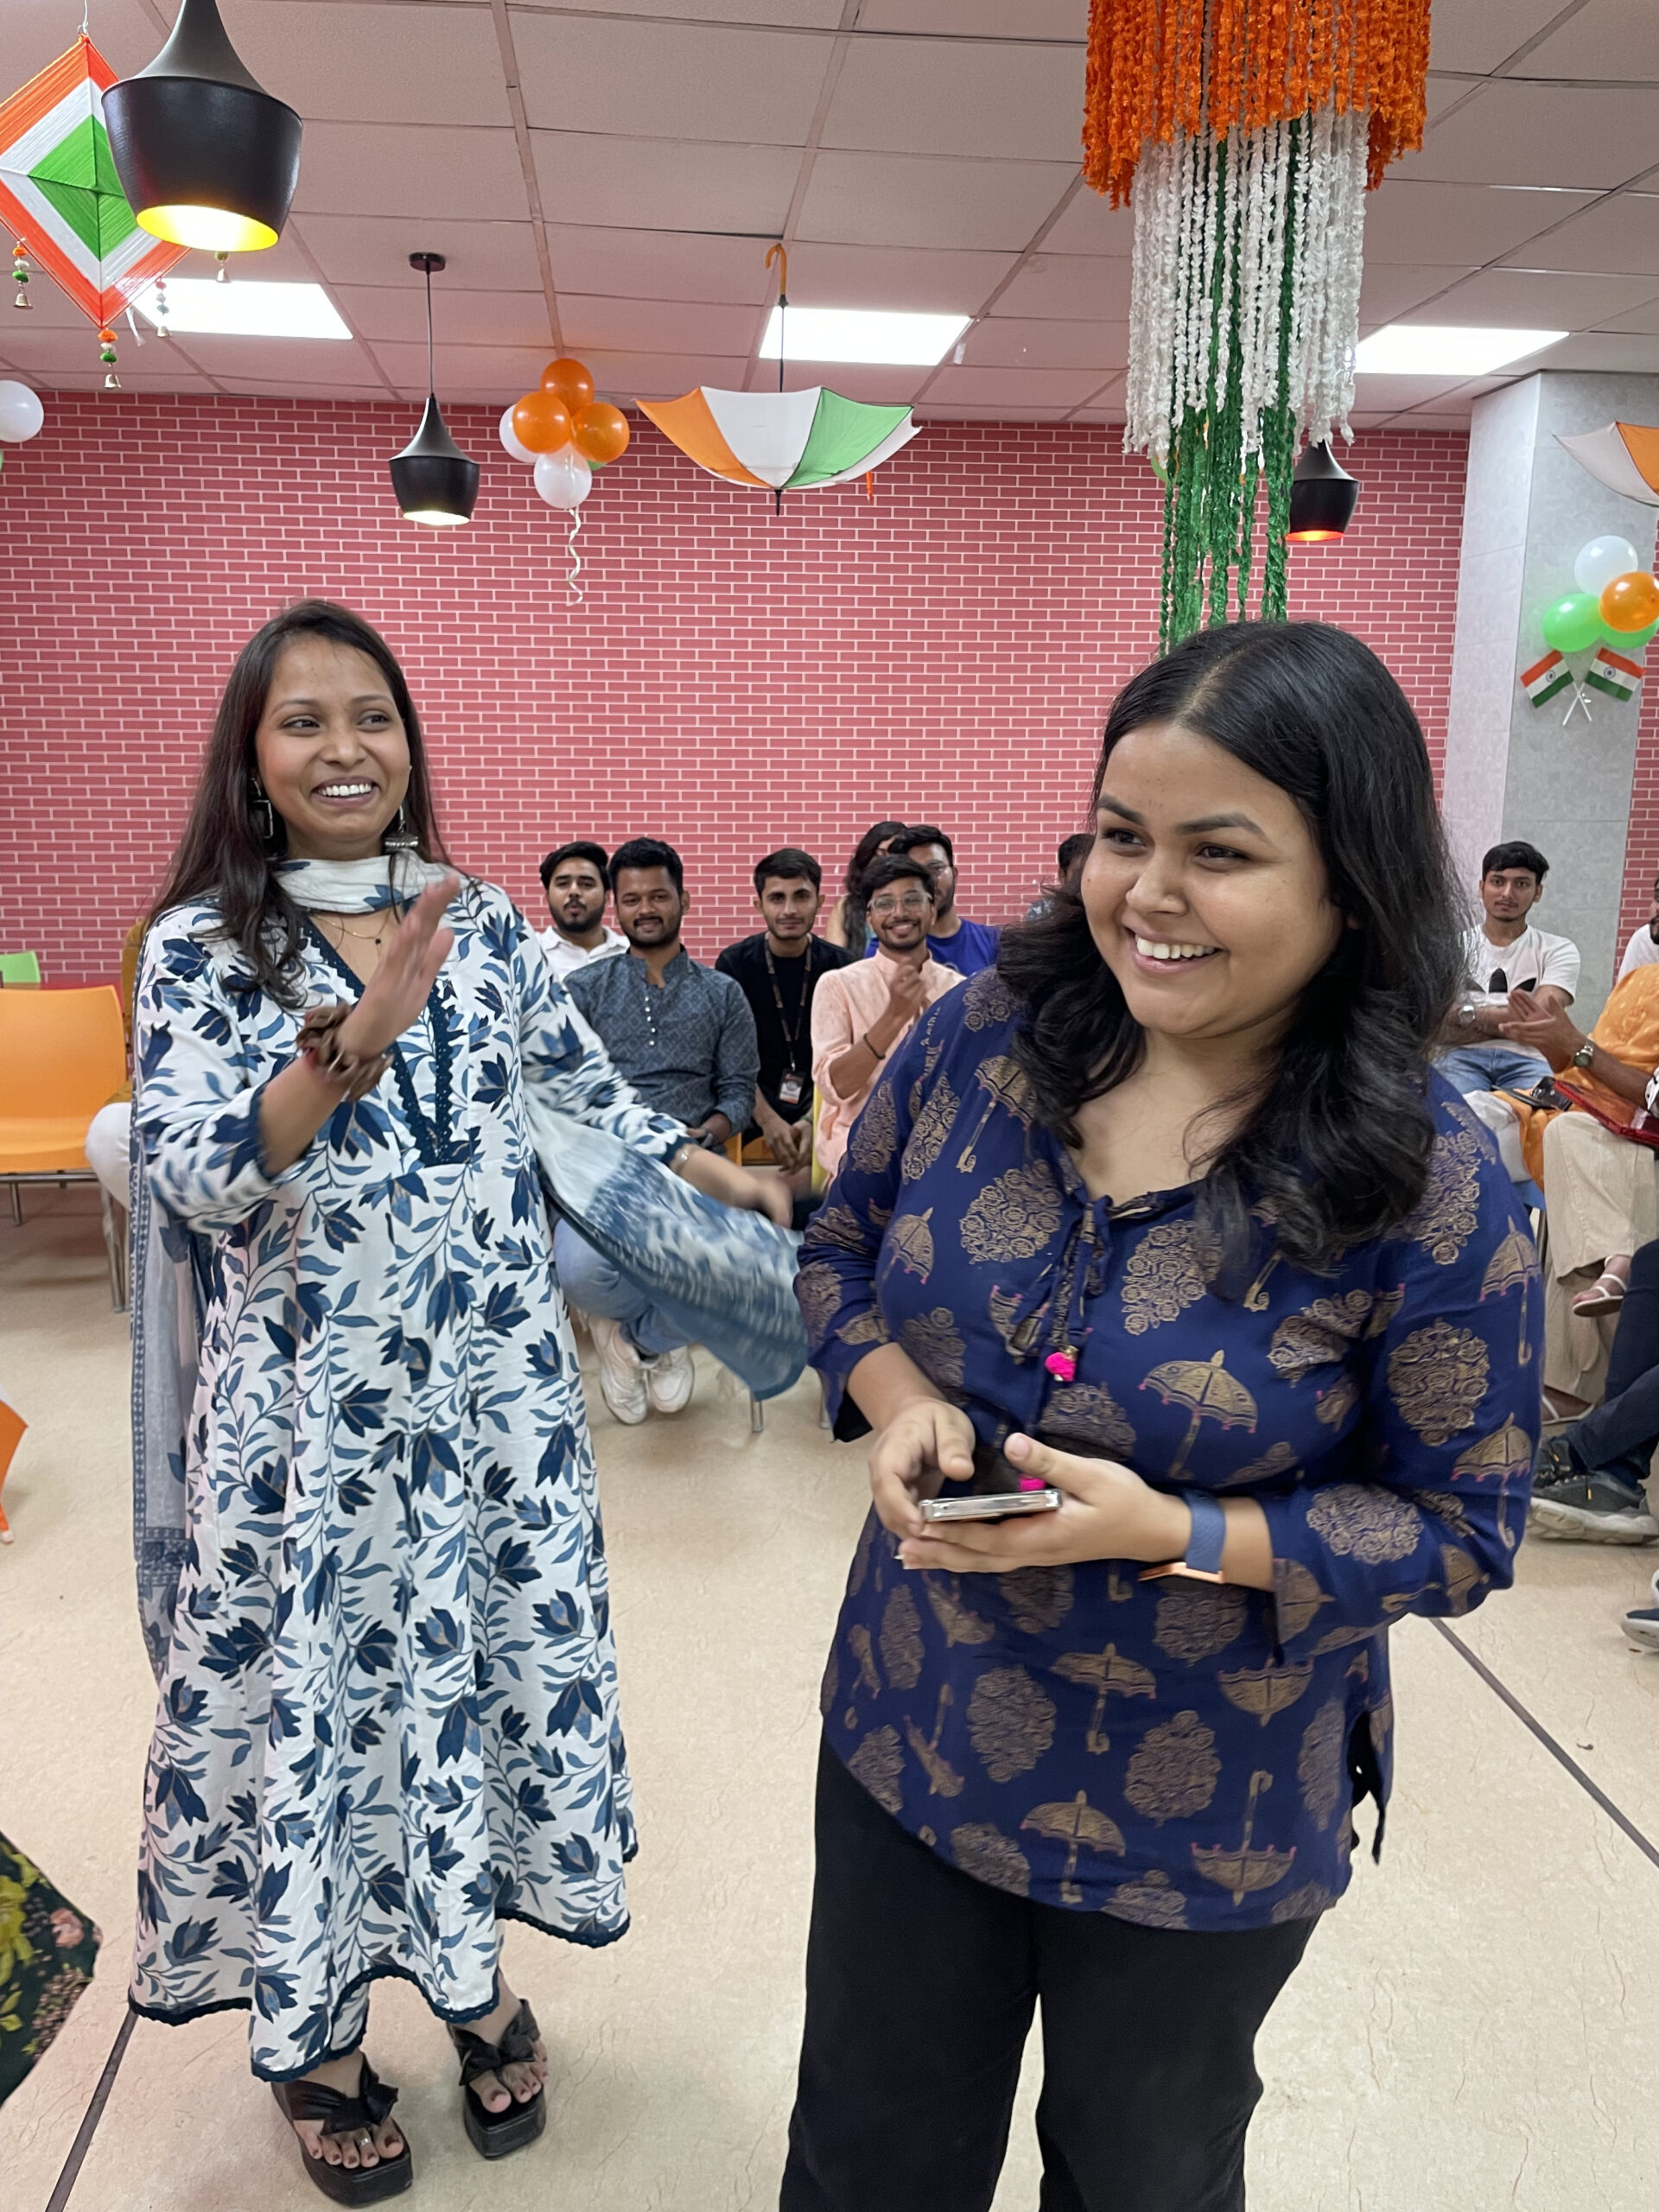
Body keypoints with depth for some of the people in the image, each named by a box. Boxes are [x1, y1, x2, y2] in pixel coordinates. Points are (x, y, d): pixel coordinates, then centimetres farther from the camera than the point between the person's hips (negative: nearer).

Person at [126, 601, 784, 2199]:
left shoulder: (480, 919, 4)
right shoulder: (202, 944, -6)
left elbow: (579, 1081, 15)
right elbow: (190, 1180, -15)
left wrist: (720, 1178, 16)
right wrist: (352, 1047, -28)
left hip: (494, 1380, 3)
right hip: (308, 1405, -3)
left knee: (497, 1650, 14)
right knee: (315, 1679, 10)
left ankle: (470, 1968, 40)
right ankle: (319, 2028, 36)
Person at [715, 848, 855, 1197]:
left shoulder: (839, 966, 0)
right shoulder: (734, 964, -2)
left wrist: (811, 1121, -19)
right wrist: (769, 1121, -19)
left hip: (817, 1106, 0)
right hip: (751, 1106, 0)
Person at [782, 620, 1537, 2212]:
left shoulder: (1426, 1186, -22)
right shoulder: (982, 1034, -12)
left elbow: (1461, 1527, -13)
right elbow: (843, 1242, 4)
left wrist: (1170, 1531, -27)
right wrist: (895, 1395, -17)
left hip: (1203, 1822, -2)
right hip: (907, 1738, 3)